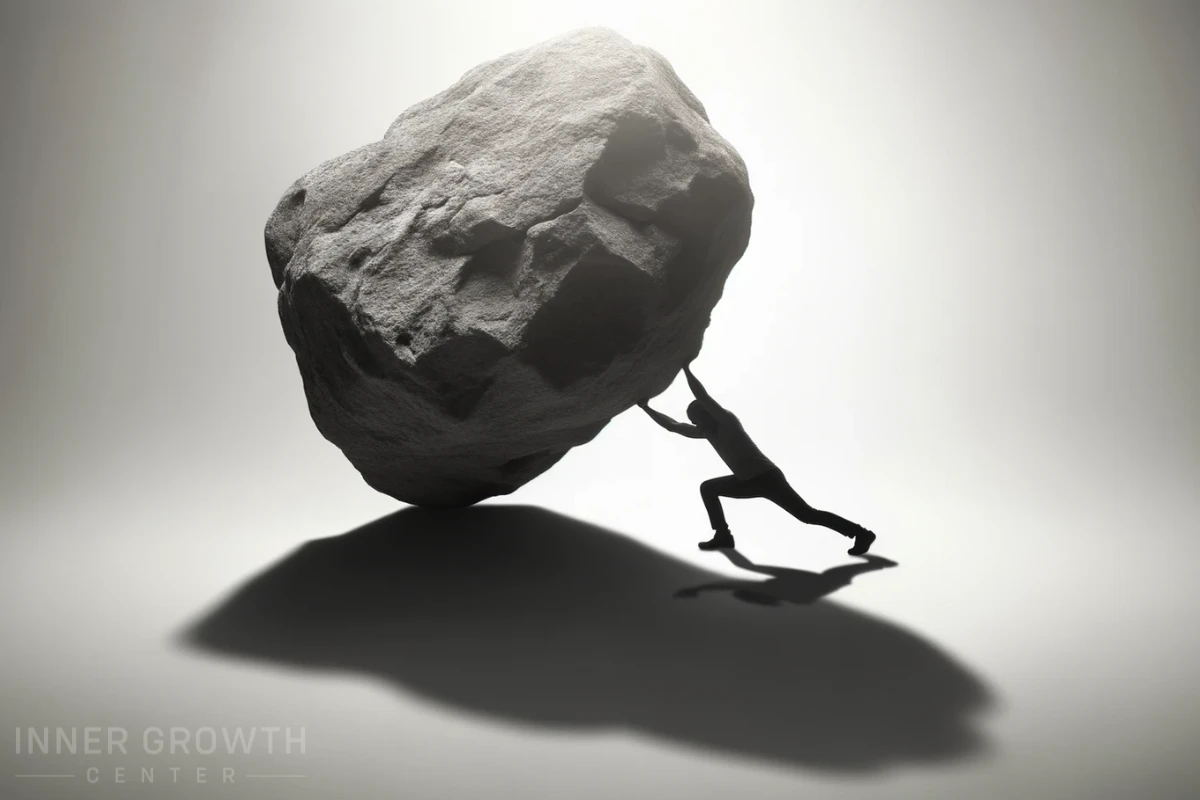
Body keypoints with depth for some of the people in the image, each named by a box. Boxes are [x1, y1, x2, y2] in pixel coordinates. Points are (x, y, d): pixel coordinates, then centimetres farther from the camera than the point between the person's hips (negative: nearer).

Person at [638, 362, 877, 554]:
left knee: (807, 514, -12)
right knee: (707, 488, 9)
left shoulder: (727, 419, -10)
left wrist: (686, 368, -18)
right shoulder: (706, 431, 11)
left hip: (767, 477, -8)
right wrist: (647, 408, 11)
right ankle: (723, 535, 4)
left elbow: (702, 397, -25)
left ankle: (860, 533, -6)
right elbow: (672, 426, 14)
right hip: (750, 481, 9)